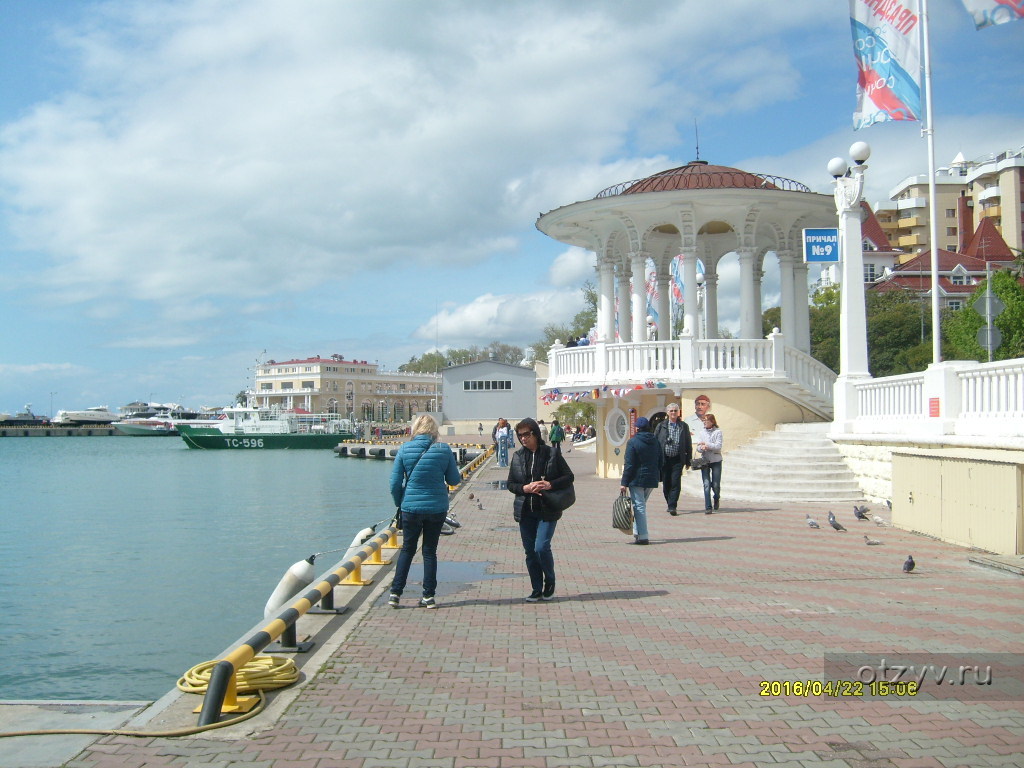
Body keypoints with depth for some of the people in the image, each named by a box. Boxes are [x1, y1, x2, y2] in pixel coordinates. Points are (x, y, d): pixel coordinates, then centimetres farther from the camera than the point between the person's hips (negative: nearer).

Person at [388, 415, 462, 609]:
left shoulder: (404, 450, -5)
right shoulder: (444, 450, -6)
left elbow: (395, 483, -3)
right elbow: (454, 480, 2)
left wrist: (399, 503, 12)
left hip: (411, 507, 0)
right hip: (437, 507, 0)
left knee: (407, 549, 15)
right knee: (430, 550, 11)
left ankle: (395, 593, 12)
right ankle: (428, 596, 13)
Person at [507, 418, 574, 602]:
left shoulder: (552, 453, -3)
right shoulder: (518, 456, 7)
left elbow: (569, 477, -1)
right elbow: (510, 484, 8)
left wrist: (550, 485, -16)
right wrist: (525, 488, -12)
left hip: (547, 510, -4)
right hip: (525, 511, 4)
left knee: (541, 547, -14)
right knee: (530, 552, 7)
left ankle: (550, 582, 12)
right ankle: (537, 590, 20)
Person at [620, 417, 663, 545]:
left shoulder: (633, 442, -10)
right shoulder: (655, 441, 6)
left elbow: (629, 464, -13)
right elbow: (661, 461, 9)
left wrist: (624, 482, -9)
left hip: (637, 479, -6)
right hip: (652, 479, 6)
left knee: (639, 506, -3)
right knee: (641, 505, 19)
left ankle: (642, 536, -7)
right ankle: (638, 532, 22)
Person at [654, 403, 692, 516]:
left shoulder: (684, 427, 7)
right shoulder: (661, 426, 6)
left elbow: (688, 444, 10)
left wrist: (688, 460, 5)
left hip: (677, 460, -1)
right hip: (664, 459, 1)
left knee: (675, 483, -10)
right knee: (666, 484, 7)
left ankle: (672, 506, -9)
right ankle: (670, 504, 23)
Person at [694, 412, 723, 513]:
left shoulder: (718, 432, -1)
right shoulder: (701, 432, 9)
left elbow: (718, 446, -9)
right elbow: (698, 447, 4)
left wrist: (706, 444, -12)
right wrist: (702, 448, -18)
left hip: (716, 460, -2)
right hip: (705, 460, 2)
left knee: (716, 484, 1)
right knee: (706, 484, -7)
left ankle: (716, 499, 32)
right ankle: (708, 507, -6)